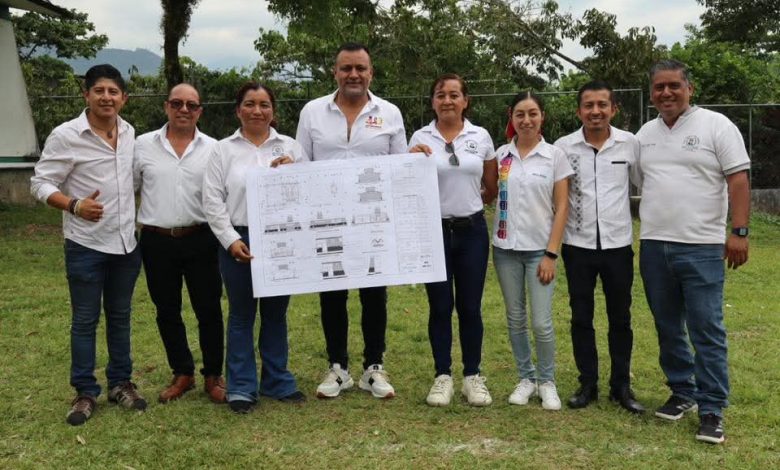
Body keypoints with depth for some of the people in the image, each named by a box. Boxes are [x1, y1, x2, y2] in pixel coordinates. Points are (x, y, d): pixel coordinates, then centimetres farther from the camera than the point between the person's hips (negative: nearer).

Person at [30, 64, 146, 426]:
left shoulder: (131, 133, 4)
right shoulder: (66, 135, -11)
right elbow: (40, 183, -9)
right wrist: (74, 205, -23)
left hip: (127, 242, 5)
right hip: (86, 245, -4)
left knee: (120, 316, 15)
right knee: (85, 320, 5)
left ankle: (120, 383, 27)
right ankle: (85, 392, 16)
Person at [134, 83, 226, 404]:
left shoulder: (212, 148, 1)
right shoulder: (144, 145, 3)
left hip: (200, 240, -1)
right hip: (157, 242, 2)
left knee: (209, 310, 3)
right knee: (167, 312, 10)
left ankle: (213, 376, 18)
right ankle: (182, 374, 25)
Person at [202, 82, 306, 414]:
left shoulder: (290, 148, 8)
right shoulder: (223, 150, 4)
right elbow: (213, 201, -1)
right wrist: (231, 240, -9)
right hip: (238, 242, -1)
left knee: (275, 314, 11)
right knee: (241, 315, 7)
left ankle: (277, 382, 24)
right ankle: (241, 387, 16)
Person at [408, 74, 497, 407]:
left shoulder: (481, 137, 3)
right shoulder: (420, 138, 0)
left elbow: (492, 188, 12)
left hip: (472, 231, 1)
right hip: (435, 231, -1)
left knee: (470, 307, 6)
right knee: (440, 307, 5)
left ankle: (473, 376, 19)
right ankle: (443, 376, 17)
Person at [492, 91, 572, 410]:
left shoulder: (555, 155, -2)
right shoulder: (500, 154, 4)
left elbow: (561, 207, -4)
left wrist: (551, 253, -9)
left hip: (539, 249, -2)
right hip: (506, 248, 2)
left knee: (541, 323, -4)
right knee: (515, 319, 9)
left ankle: (547, 381, 16)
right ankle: (526, 378, 24)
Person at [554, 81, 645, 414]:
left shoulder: (630, 144, -2)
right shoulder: (563, 147, -3)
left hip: (618, 245, 0)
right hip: (578, 246, 0)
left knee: (620, 319, 9)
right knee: (581, 318, 8)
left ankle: (621, 386, 21)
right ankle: (587, 384, 20)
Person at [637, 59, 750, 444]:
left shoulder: (716, 126, -3)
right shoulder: (645, 134, 13)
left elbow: (738, 181, -7)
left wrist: (739, 231, -15)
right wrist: (640, 230, 12)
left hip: (701, 247, -5)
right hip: (653, 246, 6)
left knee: (707, 331, -3)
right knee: (668, 328, 13)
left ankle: (712, 409, 6)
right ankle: (682, 393, 27)